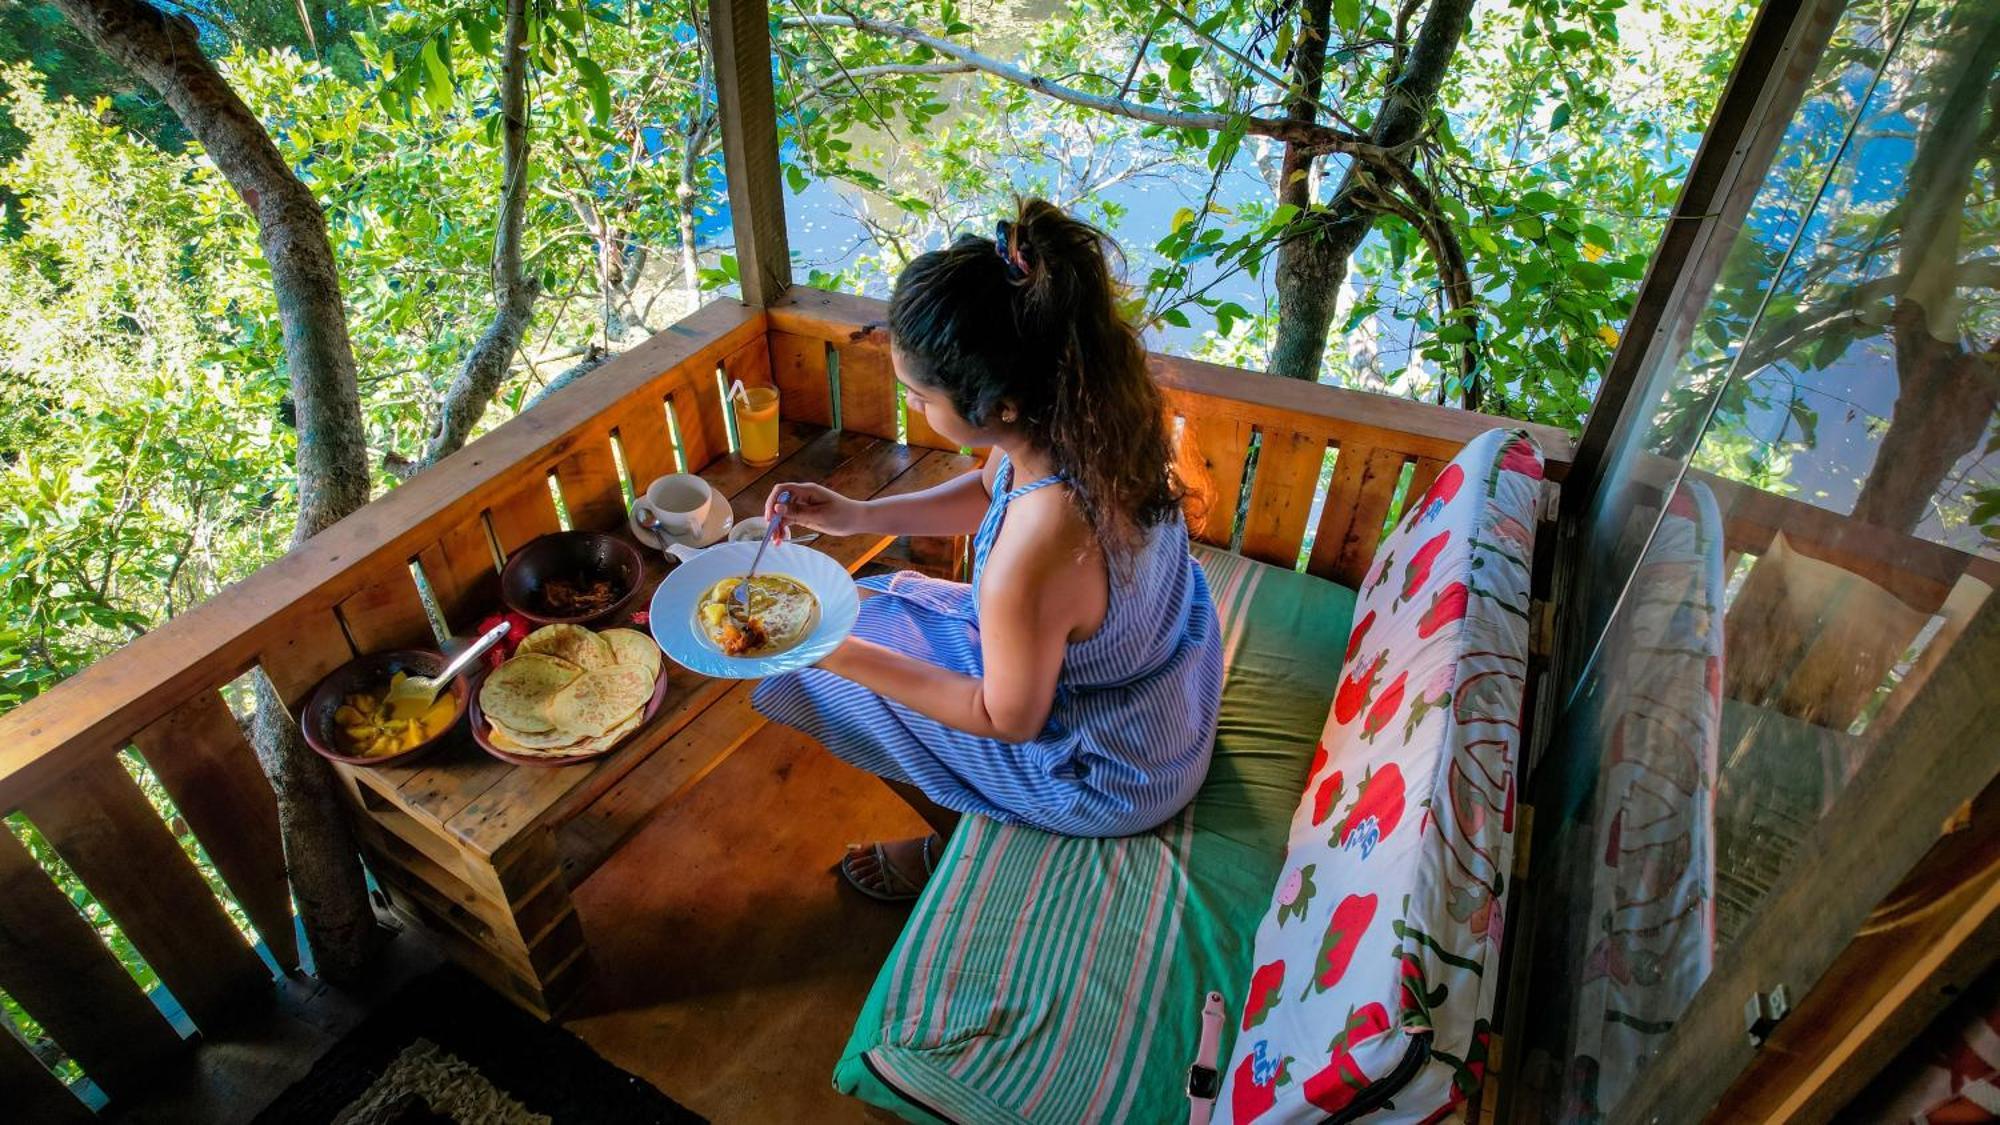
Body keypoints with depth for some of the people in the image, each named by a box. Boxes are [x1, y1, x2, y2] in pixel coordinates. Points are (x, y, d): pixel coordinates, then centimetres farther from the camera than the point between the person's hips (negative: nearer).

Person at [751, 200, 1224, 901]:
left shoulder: (1032, 558, -43)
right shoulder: (1090, 410, -19)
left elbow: (1009, 720, -22)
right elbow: (989, 492, 4)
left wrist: (841, 655, -18)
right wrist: (857, 516, -3)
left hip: (1109, 773, -7)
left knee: (837, 686, 8)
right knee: (889, 603, 20)